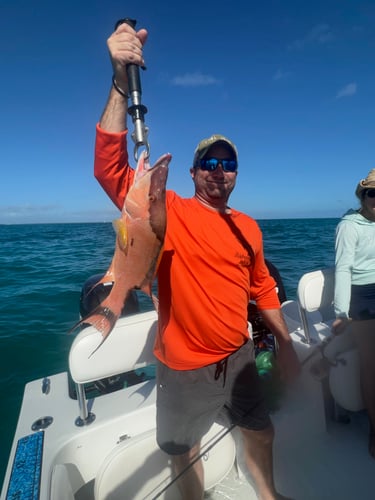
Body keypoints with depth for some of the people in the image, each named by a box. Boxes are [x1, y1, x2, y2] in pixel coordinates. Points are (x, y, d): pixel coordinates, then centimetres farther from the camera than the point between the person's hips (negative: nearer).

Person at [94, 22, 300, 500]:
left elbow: (263, 289, 8)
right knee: (183, 452, 20)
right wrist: (122, 81, -34)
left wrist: (285, 344, 11)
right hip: (184, 368, -4)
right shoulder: (169, 212, -14)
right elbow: (110, 169, -27)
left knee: (261, 431, 28)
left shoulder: (248, 227, 0)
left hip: (239, 358, 5)